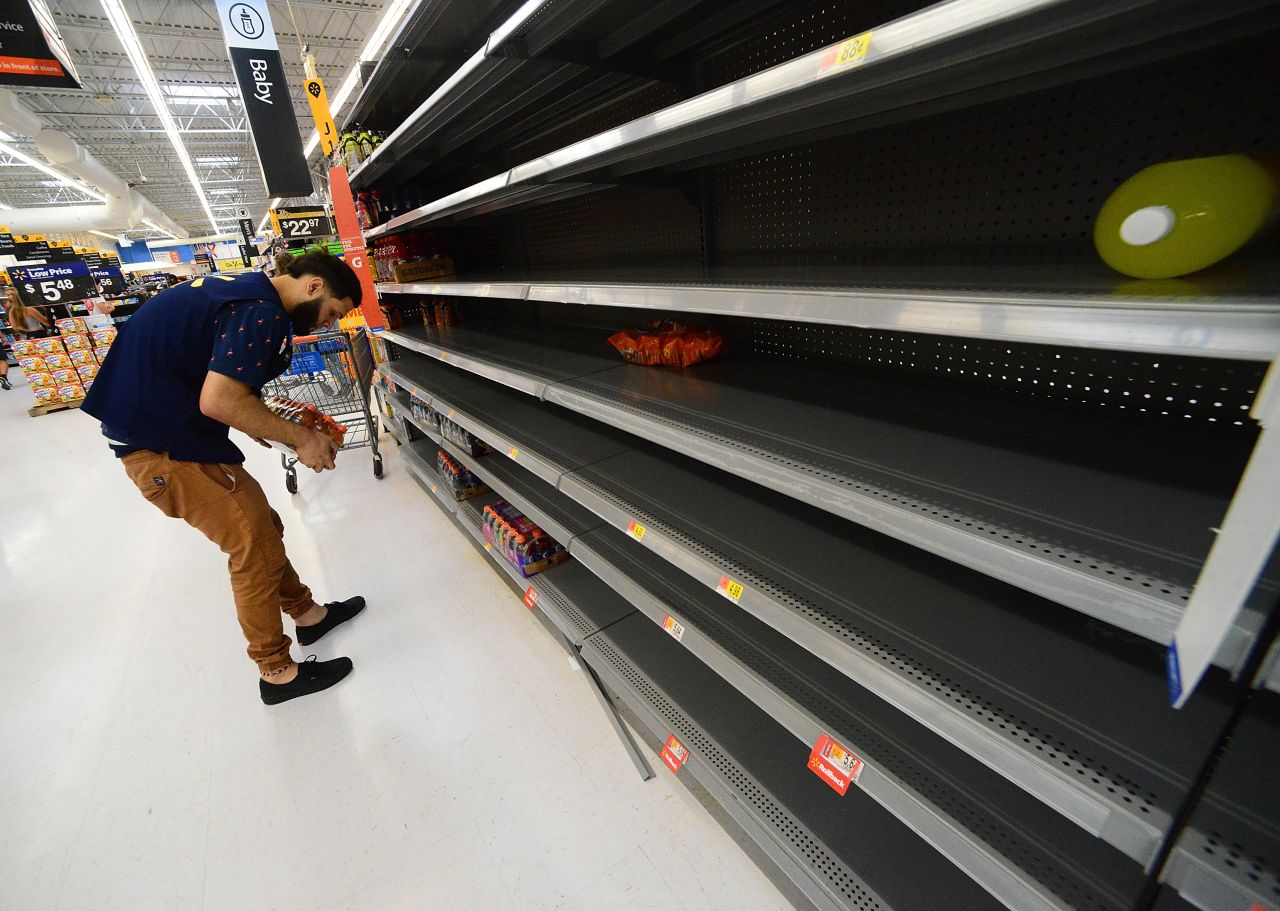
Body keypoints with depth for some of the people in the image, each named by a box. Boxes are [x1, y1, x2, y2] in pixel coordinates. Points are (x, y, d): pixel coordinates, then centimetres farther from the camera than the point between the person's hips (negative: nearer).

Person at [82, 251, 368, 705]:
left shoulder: (243, 289, 10)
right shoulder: (262, 311, -21)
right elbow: (218, 401, -27)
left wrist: (258, 423, 8)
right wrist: (300, 439, -17)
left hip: (162, 425, 10)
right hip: (165, 447, -10)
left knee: (261, 527, 15)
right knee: (255, 550, -3)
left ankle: (307, 614, 32)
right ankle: (277, 672, 12)